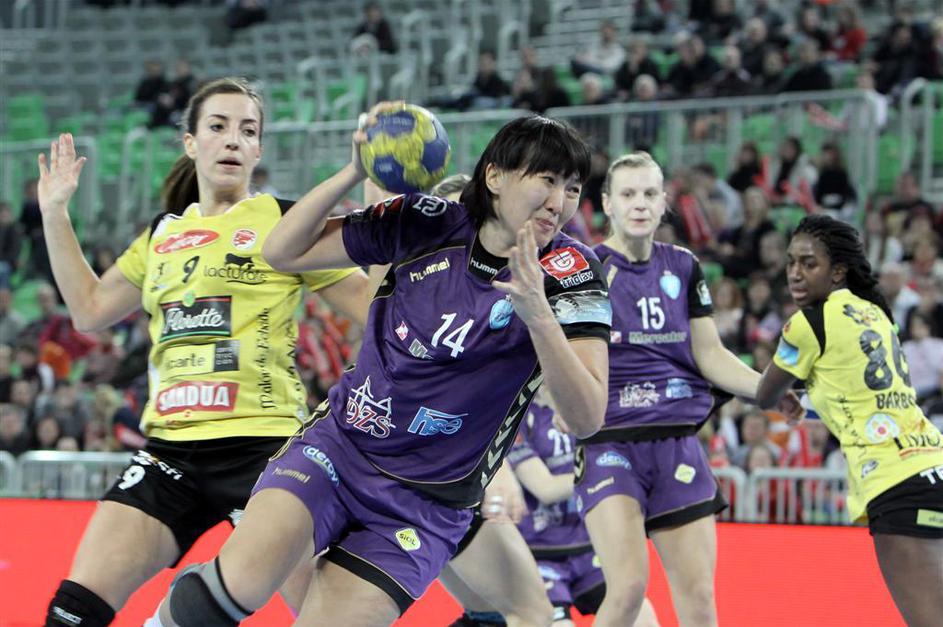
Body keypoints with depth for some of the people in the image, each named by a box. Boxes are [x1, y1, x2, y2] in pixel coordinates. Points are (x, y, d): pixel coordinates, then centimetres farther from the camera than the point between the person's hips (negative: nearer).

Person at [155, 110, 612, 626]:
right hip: (338, 447, 1)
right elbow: (283, 252, 4)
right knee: (239, 583, -23)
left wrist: (537, 313, -34)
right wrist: (356, 172, -10)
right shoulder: (428, 224, -3)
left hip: (425, 503, -1)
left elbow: (585, 419, -21)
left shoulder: (570, 273, -10)